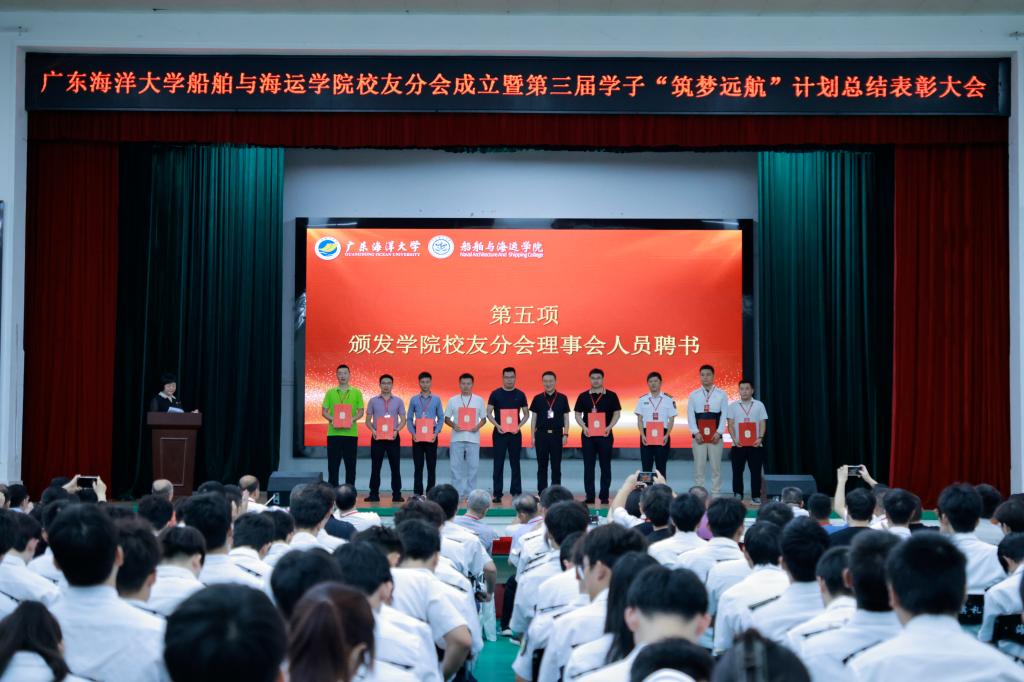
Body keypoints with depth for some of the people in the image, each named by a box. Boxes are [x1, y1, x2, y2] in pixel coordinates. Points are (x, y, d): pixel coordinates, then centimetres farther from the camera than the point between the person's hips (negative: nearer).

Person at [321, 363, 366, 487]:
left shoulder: (356, 392, 7)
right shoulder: (330, 392, 9)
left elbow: (361, 411, 5)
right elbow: (324, 411, 6)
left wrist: (352, 419, -14)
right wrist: (332, 419, -13)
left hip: (351, 433, 0)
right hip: (333, 433, 0)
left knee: (350, 464, 3)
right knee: (333, 464, 3)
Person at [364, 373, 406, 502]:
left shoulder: (398, 401, 6)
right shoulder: (373, 401, 6)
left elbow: (403, 420, 5)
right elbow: (368, 420, 7)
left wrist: (396, 430, -12)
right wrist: (373, 430, -12)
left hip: (393, 437, 0)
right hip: (377, 437, 0)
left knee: (395, 467, 2)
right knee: (375, 467, 2)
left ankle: (397, 494, 7)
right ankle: (374, 494, 7)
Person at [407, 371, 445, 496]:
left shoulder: (436, 400, 5)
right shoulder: (414, 400, 5)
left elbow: (441, 418, 5)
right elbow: (410, 418, 6)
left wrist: (436, 433, -7)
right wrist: (412, 433, -7)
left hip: (431, 436, 0)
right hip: (417, 436, 0)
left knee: (431, 466, 2)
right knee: (418, 466, 2)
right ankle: (417, 493, 6)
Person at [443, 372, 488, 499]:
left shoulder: (479, 400, 7)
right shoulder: (452, 400, 6)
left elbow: (484, 419, 11)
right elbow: (446, 418, 10)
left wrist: (478, 426, -9)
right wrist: (453, 425, -10)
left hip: (473, 438, 0)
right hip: (457, 438, 0)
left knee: (473, 466, 1)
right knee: (456, 466, 0)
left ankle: (470, 493, 8)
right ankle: (457, 493, 5)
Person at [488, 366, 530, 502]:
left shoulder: (520, 394, 5)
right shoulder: (495, 394, 1)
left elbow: (526, 414, 10)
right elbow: (489, 413, 1)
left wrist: (519, 426, -7)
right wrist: (497, 425, -14)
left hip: (515, 433, 1)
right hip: (499, 433, -1)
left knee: (515, 464, 6)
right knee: (498, 464, 1)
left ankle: (516, 492, 11)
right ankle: (497, 493, 4)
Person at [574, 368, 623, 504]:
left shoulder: (611, 396, 2)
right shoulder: (583, 396, 6)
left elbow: (617, 413, 3)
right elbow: (578, 414, 8)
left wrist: (609, 427, -12)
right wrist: (584, 427, -9)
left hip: (605, 434, -1)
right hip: (588, 435, 1)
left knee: (605, 466, 2)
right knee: (588, 466, 2)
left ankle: (604, 496, 8)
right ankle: (589, 496, 7)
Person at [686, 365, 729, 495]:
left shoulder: (721, 394, 5)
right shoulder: (693, 395, 7)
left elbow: (724, 415, 1)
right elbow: (690, 415, 3)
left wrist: (718, 433, -9)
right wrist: (696, 433, -8)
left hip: (715, 436, 0)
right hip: (699, 436, 1)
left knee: (716, 466, 1)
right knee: (698, 466, 0)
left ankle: (715, 493, 5)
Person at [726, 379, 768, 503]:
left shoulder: (759, 405, 6)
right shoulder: (733, 406, 6)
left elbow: (763, 424, 4)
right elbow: (730, 424, 3)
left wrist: (760, 438, -11)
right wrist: (734, 439, -11)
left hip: (755, 444, 0)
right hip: (738, 444, 0)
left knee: (756, 471, 0)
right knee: (737, 471, 3)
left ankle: (756, 496, 6)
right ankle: (737, 495, 11)